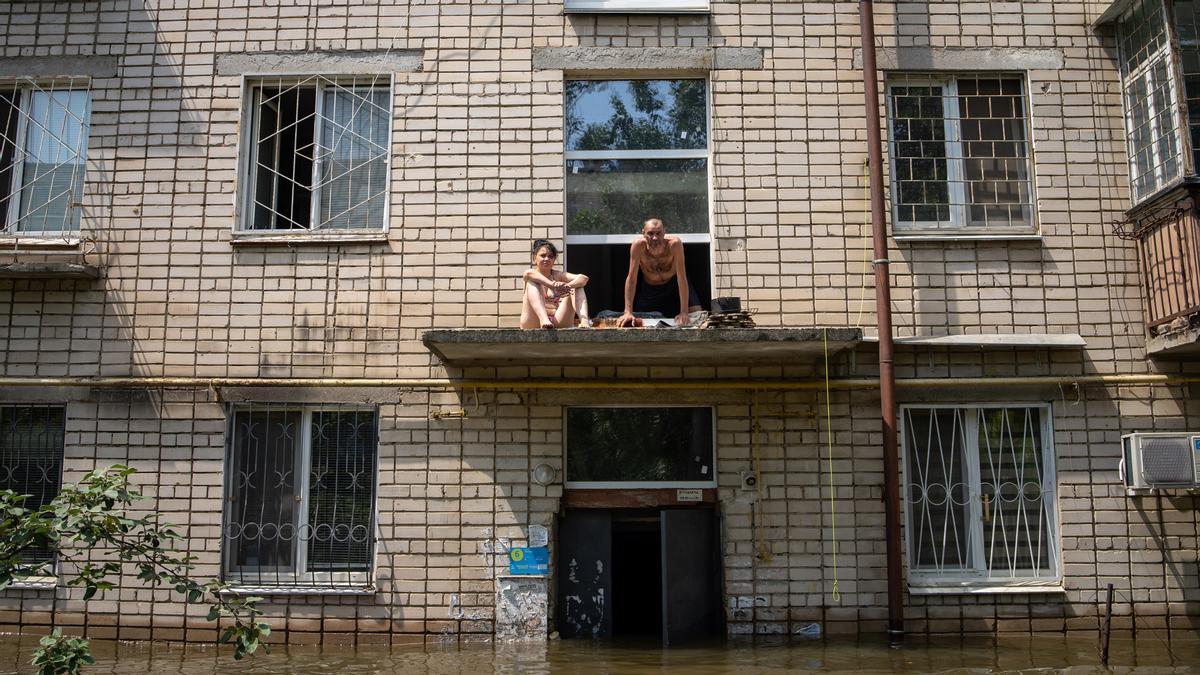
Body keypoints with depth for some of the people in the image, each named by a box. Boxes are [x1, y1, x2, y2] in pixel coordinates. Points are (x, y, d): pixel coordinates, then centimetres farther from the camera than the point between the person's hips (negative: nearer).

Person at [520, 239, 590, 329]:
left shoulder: (558, 276, 14)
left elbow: (584, 278, -5)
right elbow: (529, 273, -22)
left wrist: (567, 286, -29)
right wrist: (553, 285, -40)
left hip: (558, 323, 3)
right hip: (533, 324, -2)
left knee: (576, 287, -7)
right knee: (531, 282, -18)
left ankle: (584, 320, -34)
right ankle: (543, 319, -45)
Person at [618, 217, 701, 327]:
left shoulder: (674, 244, -34)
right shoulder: (638, 245, -32)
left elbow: (682, 278, -32)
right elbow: (631, 278, -27)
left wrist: (684, 312, -35)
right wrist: (628, 312, -31)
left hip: (674, 284, 0)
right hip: (647, 288, 1)